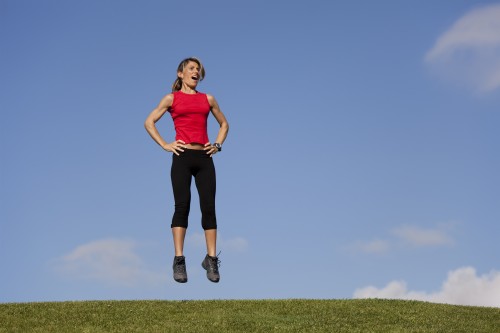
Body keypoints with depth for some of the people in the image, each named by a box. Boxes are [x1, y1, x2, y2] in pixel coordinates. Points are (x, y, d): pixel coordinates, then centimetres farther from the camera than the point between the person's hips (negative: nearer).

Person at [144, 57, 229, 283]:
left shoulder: (208, 99, 16)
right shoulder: (172, 98, 9)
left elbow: (224, 123, 27)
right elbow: (149, 122, 7)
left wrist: (218, 145, 12)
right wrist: (164, 145, -2)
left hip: (204, 158, 3)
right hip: (183, 156, -3)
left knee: (208, 207, -3)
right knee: (182, 206, -10)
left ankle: (211, 259, 2)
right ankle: (179, 261, -9)